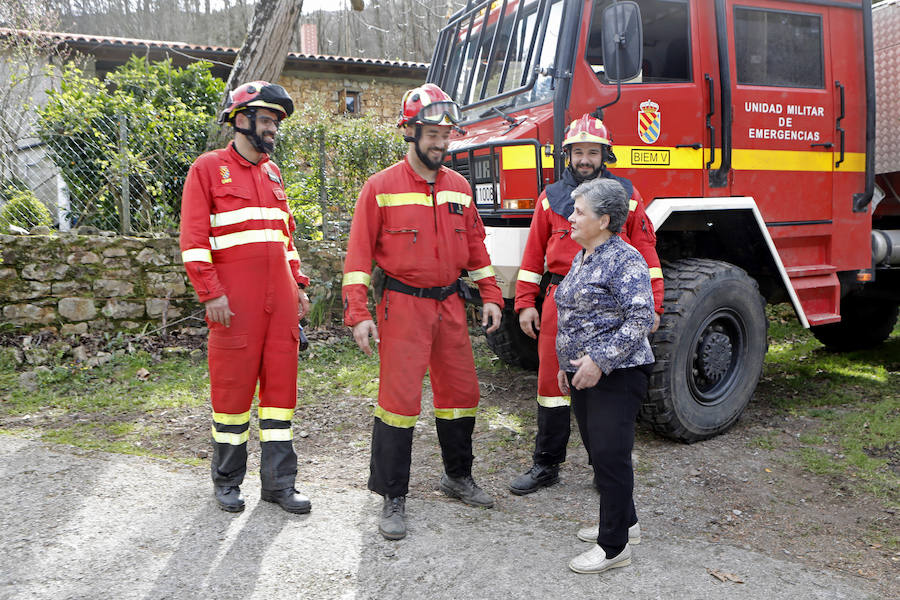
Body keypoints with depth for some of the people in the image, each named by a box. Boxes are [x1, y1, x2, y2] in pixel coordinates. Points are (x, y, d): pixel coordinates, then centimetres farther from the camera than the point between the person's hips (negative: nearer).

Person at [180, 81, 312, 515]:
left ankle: (278, 481, 15)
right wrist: (211, 293, -14)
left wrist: (298, 285, 14)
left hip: (280, 296, 6)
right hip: (236, 300, -6)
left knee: (280, 381, 6)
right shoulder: (208, 168, 0)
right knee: (233, 385, 2)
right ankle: (227, 480, 19)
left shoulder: (272, 172, 18)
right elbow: (194, 239, -7)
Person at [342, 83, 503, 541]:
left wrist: (490, 296, 11)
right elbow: (359, 252, -7)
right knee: (399, 399, -5)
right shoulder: (381, 187, -5)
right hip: (403, 305, -5)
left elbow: (475, 245, 16)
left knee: (461, 392, 12)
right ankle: (393, 498, 9)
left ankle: (458, 476, 33)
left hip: (450, 305, 5)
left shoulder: (459, 187, 9)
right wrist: (358, 314, -13)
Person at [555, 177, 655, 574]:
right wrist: (567, 364, 22)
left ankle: (614, 546, 7)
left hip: (616, 374, -9)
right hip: (585, 374, 9)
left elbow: (641, 319, -22)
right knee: (596, 451, 17)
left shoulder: (625, 260, -15)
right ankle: (623, 519, 35)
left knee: (610, 454, -5)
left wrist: (600, 361, -25)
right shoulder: (582, 259, 14)